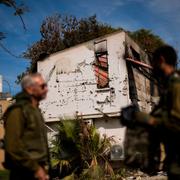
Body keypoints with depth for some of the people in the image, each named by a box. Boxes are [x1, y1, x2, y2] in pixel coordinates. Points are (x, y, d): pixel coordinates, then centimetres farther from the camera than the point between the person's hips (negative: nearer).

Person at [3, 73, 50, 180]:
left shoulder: (35, 110, 16)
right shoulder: (18, 110, -13)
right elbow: (13, 146, -21)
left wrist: (44, 165, 12)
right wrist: (35, 168, -18)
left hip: (38, 170, 9)